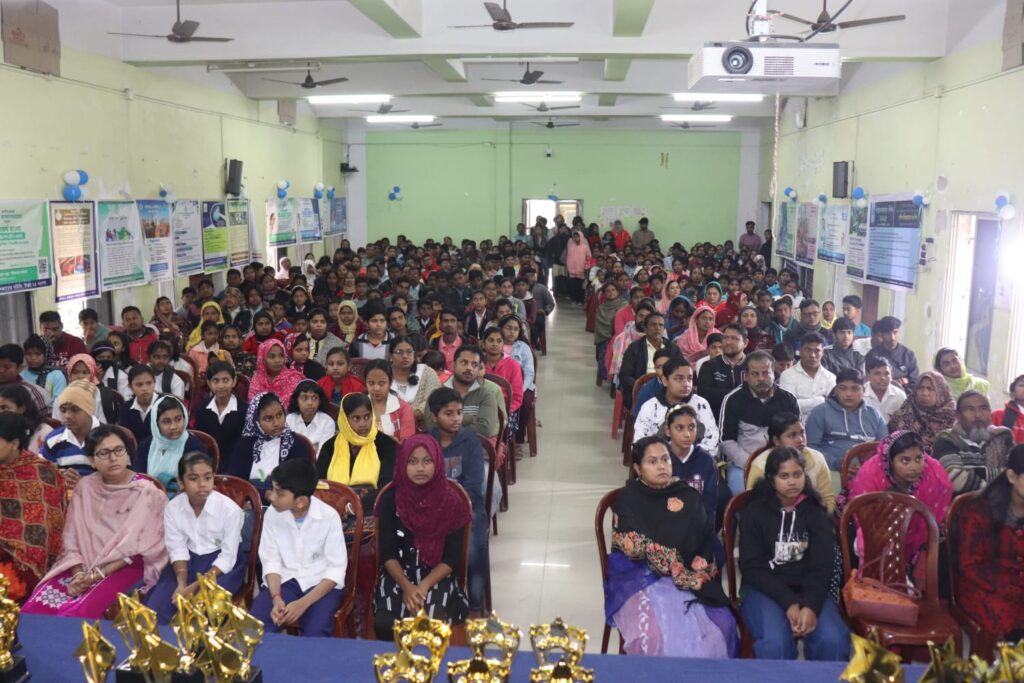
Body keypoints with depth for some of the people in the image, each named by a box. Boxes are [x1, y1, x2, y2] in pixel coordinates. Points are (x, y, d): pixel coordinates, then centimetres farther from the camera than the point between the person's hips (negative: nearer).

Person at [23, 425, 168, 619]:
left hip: (126, 567, -4)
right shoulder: (85, 487, 9)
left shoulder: (147, 493, -4)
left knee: (79, 613, -29)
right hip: (82, 565, 4)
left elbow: (138, 548, -9)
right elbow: (72, 538, 6)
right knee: (36, 607, -19)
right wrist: (79, 573, -11)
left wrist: (97, 574, -16)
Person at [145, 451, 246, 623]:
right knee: (154, 610, -15)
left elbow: (227, 558, -16)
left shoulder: (230, 509, -19)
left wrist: (195, 586, -25)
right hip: (189, 561, 4)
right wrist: (182, 584, -22)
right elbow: (178, 549, -4)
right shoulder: (172, 507, -8)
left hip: (222, 564, -4)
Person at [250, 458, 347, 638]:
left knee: (315, 635, -30)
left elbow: (336, 569, -12)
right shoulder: (272, 513, -6)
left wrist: (303, 603, -24)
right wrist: (276, 598, -19)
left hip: (322, 584, -2)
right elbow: (271, 561, 0)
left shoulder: (329, 516, -15)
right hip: (284, 581, 3)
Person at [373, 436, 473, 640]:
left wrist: (423, 587, -18)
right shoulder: (391, 499, -2)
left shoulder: (450, 501, -5)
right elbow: (387, 553, -2)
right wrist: (407, 587, -18)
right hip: (397, 575, 1)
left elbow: (453, 557, -5)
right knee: (384, 624, -25)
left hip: (437, 577, -1)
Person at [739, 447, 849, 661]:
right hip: (763, 589, -2)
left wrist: (811, 605, -21)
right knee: (775, 643, -31)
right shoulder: (754, 512, 0)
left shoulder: (815, 513, 7)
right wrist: (788, 603, -20)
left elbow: (821, 566, -2)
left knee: (833, 641, -27)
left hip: (808, 589, 2)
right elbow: (752, 567, -6)